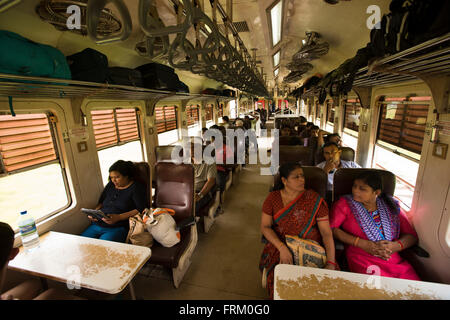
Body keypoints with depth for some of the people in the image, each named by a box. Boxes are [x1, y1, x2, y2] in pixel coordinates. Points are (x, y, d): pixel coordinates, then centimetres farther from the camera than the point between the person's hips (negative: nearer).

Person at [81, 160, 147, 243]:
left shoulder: (136, 187, -2)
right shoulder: (110, 185, 18)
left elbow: (141, 210, -9)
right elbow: (101, 203, 26)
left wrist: (118, 217, -17)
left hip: (118, 228, -6)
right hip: (97, 225, 6)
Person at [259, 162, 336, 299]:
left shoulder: (315, 199, -5)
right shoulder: (273, 198, -2)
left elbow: (327, 233, -6)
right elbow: (265, 227, -5)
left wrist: (331, 263, -16)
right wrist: (282, 248, -19)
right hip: (280, 245, 0)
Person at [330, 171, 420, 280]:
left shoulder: (391, 206, 13)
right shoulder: (345, 203, 2)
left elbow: (412, 235, 14)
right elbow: (330, 229, -8)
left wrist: (394, 246, -8)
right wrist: (363, 244, -13)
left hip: (395, 261, 4)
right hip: (361, 259, -3)